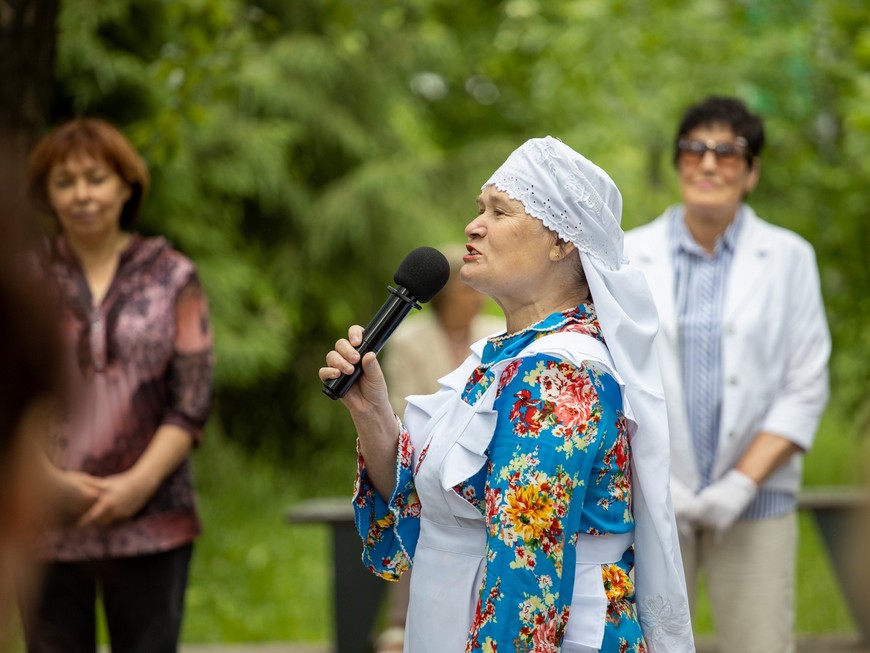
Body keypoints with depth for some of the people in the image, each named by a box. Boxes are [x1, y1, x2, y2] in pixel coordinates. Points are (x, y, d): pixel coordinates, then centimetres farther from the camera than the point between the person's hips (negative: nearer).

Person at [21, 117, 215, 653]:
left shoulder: (173, 278, 6)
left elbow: (192, 400, 1)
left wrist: (139, 483, -10)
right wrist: (51, 480, -11)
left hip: (151, 520, 0)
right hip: (46, 525, 0)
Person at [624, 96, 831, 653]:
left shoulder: (789, 258, 4)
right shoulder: (627, 257, 5)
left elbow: (806, 391, 1)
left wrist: (742, 483, -10)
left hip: (754, 502, 0)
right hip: (646, 503, 0)